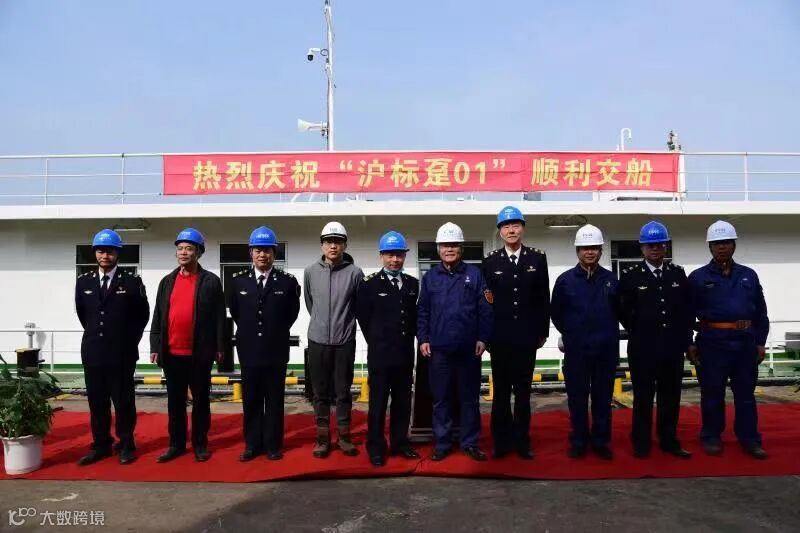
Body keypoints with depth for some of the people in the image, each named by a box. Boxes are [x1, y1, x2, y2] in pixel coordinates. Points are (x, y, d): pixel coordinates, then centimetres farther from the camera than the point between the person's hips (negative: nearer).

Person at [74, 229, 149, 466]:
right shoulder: (83, 282, 6)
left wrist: (129, 340, 5)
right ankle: (101, 445, 23)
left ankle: (126, 445, 17)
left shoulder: (132, 281, -5)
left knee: (124, 401, 5)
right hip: (92, 353, 4)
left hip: (122, 354, -3)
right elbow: (81, 313, 20)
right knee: (97, 402, 11)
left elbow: (143, 314, 4)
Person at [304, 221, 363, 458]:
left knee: (343, 392, 8)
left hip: (344, 342, -1)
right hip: (317, 341, 2)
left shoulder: (354, 273, -6)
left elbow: (361, 306, 6)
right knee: (320, 392, 10)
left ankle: (344, 436, 21)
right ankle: (323, 437, 21)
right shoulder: (310, 272, 0)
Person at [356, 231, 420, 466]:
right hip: (380, 355, -4)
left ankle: (400, 443, 25)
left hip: (405, 354, 4)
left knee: (403, 402, 12)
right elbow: (363, 318, 1)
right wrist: (377, 342, 6)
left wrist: (408, 339, 9)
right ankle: (376, 448, 14)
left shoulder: (412, 284, 8)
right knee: (378, 404, 4)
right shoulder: (370, 284, -5)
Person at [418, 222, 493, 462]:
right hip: (439, 349, 1)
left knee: (470, 398, 9)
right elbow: (422, 311, 7)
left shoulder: (474, 274, 1)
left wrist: (483, 338, -5)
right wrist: (423, 339, 1)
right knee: (440, 399, 9)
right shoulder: (430, 277, 6)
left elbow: (485, 309, 0)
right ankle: (442, 444, 20)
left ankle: (470, 443, 21)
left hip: (469, 348, -1)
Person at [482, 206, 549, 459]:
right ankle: (502, 440, 19)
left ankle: (522, 440, 19)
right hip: (499, 338, 0)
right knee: (501, 391, 8)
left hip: (527, 337, 0)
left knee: (523, 391, 8)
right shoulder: (490, 262, 2)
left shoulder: (538, 258, 3)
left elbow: (544, 298, 4)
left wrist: (543, 331, 2)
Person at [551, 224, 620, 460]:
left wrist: (607, 333, 11)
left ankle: (601, 441, 21)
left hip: (606, 350, 1)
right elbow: (556, 312, 8)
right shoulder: (565, 280, -1)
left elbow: (620, 311, 12)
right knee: (577, 398, 6)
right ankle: (579, 442, 19)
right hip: (575, 351, -1)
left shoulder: (611, 280, 2)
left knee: (603, 398, 8)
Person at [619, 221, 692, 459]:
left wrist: (684, 337, 4)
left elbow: (687, 308, 10)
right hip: (643, 347, -3)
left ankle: (669, 441, 23)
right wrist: (638, 334, 2)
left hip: (673, 346, 3)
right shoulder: (630, 275, -3)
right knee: (643, 396, 5)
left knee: (670, 395, 10)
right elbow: (623, 310, 0)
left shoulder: (678, 273, 7)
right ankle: (641, 444, 15)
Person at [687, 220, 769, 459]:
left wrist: (760, 342, 7)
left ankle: (749, 439, 20)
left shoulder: (748, 275, 9)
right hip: (712, 344, -3)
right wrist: (689, 344, -4)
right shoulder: (698, 277, 0)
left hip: (745, 343, 3)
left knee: (746, 394, 10)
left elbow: (760, 312, 11)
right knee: (712, 394, 6)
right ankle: (712, 437, 17)